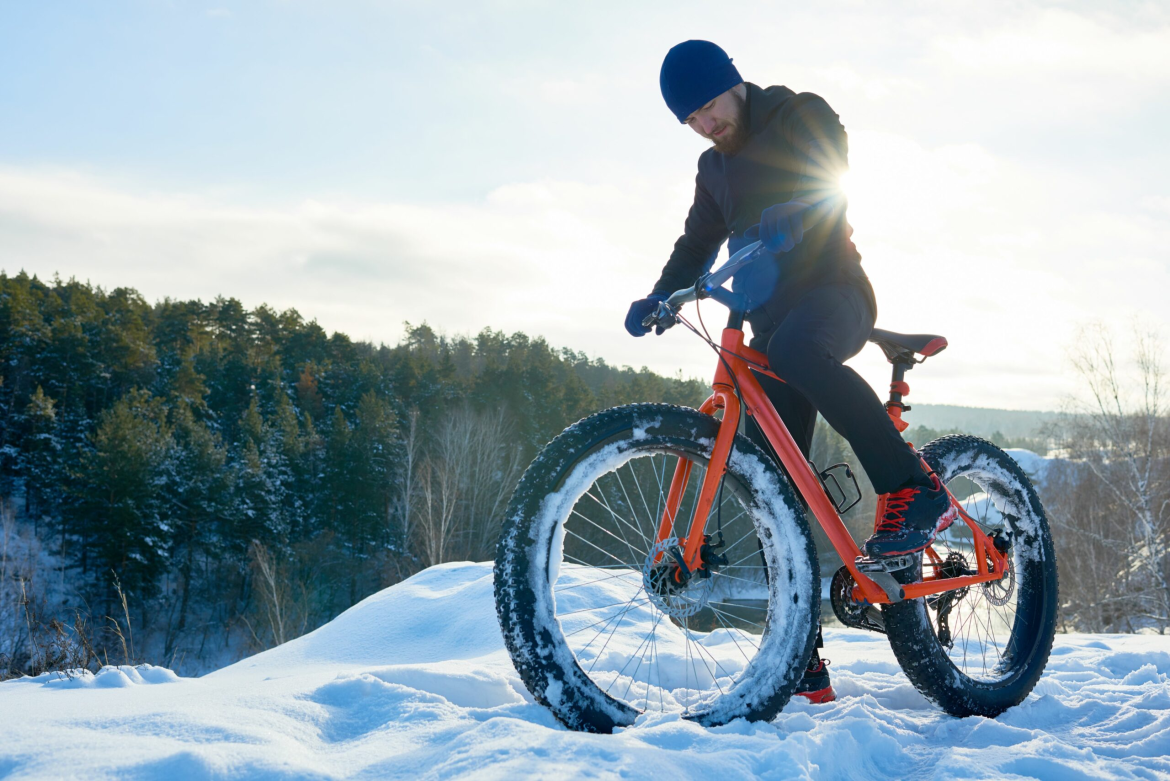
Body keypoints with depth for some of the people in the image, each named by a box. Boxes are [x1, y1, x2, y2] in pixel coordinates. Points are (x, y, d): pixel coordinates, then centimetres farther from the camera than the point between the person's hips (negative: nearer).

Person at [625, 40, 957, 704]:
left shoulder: (800, 117, 1)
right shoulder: (715, 169, 21)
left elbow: (826, 185, -18)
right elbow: (697, 246, 25)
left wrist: (773, 240, -39)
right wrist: (659, 298, 4)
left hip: (833, 292, -6)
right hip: (771, 325, 6)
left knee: (794, 347, -42)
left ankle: (915, 491, -32)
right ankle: (801, 662, 0)